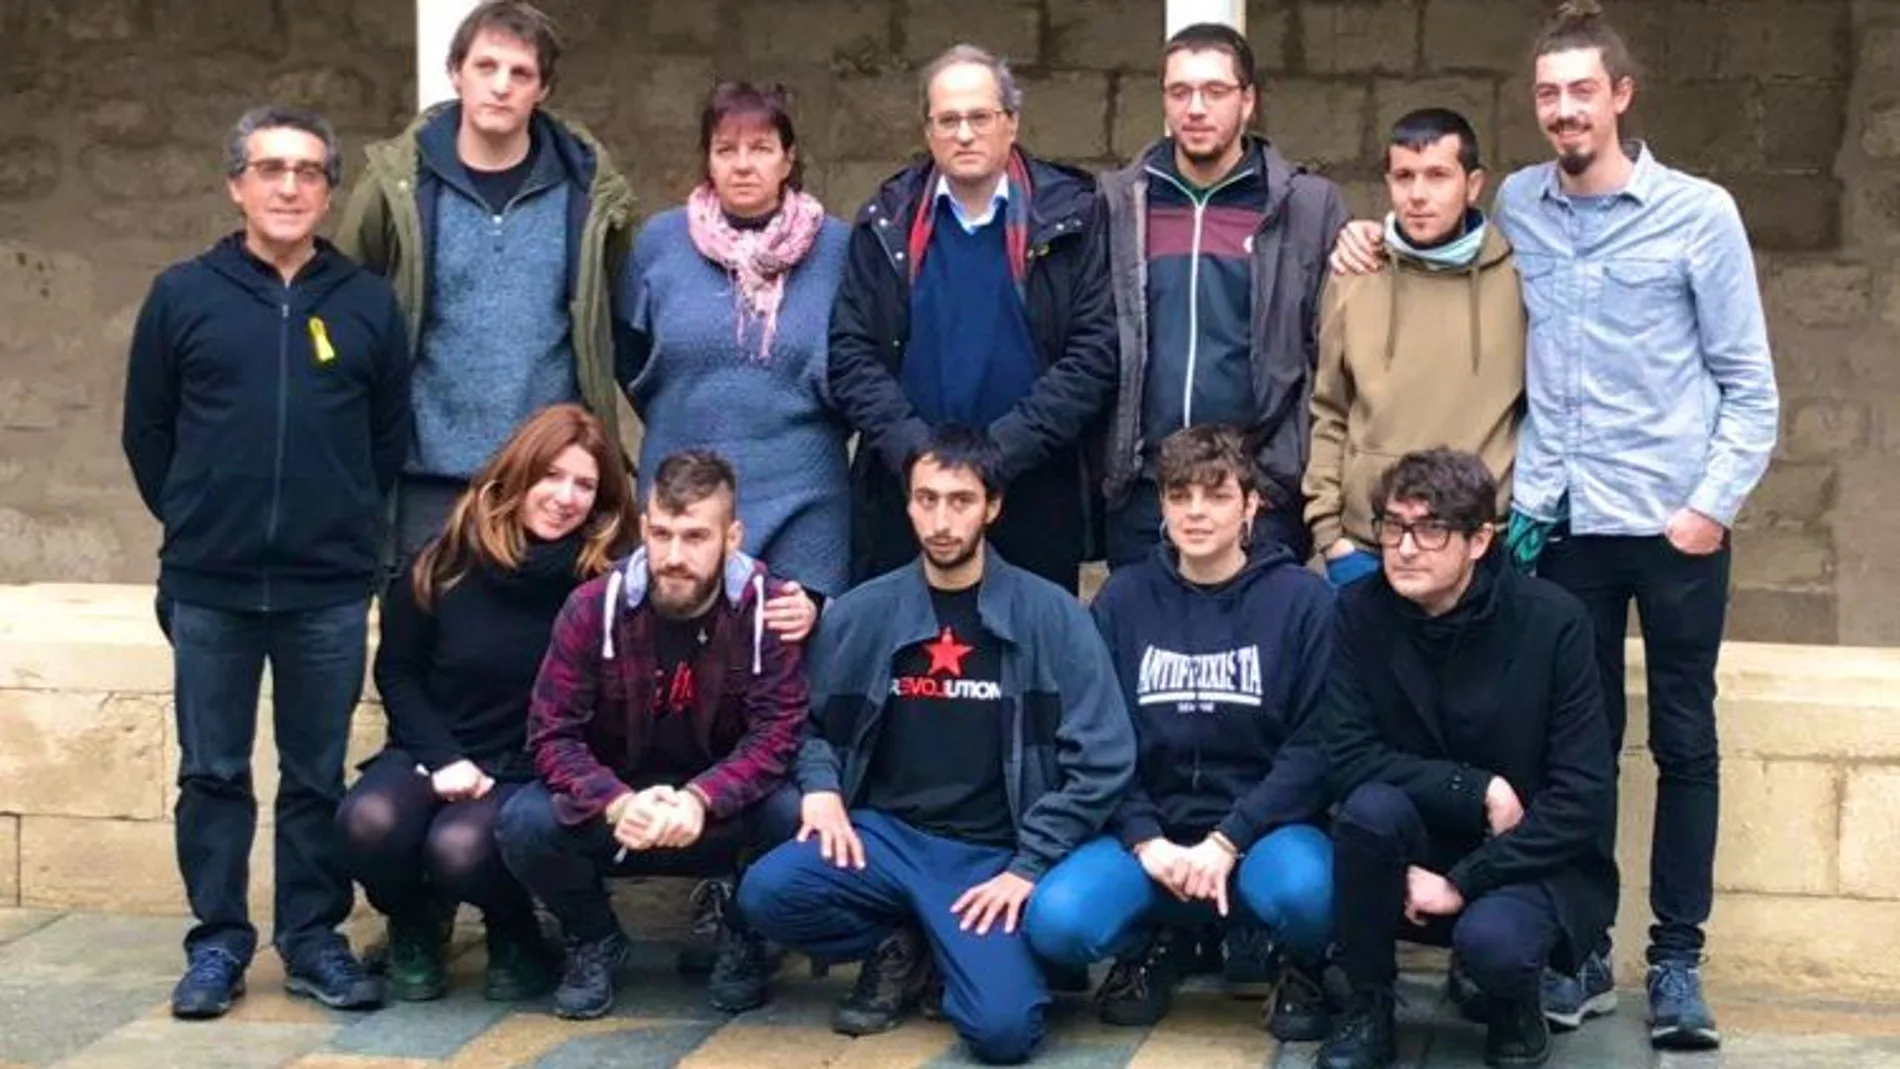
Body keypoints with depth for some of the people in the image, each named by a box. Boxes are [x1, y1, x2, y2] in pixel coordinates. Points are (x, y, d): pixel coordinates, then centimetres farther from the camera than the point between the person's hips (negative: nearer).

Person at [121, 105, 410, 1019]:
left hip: (331, 589, 0)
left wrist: (347, 523, 10)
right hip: (209, 586, 0)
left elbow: (391, 434, 10)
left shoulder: (369, 304, 3)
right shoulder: (183, 295, 1)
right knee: (213, 773, 7)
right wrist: (198, 525, 11)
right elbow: (147, 432, 8)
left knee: (318, 775, 8)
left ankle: (314, 938, 19)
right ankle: (217, 941, 17)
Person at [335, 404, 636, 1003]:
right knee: (369, 821, -29)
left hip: (529, 772, -2)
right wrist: (445, 759, -7)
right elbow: (397, 672, 6)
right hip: (434, 754, 3)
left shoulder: (607, 579, -8)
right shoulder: (450, 563, 0)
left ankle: (515, 938, 3)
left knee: (459, 846, -33)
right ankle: (414, 931, 6)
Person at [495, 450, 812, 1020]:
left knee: (795, 816, -32)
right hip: (616, 805, 1)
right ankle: (594, 939, 6)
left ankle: (743, 936, 3)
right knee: (525, 822, -27)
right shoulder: (593, 606, -14)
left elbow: (778, 732, -19)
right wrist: (615, 803, -33)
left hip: (724, 810, -1)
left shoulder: (769, 606, -16)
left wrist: (700, 800, -36)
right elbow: (551, 732, -14)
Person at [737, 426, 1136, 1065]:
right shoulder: (860, 613, 5)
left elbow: (1103, 760, -5)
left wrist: (1029, 867, -11)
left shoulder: (1049, 616, -3)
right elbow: (811, 722, 16)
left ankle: (946, 948, 11)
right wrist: (820, 785, -6)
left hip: (991, 854, -2)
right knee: (767, 893, -27)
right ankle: (900, 951, 4)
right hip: (885, 835, 3)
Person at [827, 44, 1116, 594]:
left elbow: (1096, 350, -5)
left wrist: (1001, 449, -13)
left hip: (1034, 496, -1)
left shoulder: (1069, 217, 0)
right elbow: (850, 353, 3)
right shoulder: (887, 222, 7)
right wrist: (914, 448, -11)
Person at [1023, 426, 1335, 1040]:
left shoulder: (1302, 600, -2)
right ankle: (1155, 942, 10)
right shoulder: (1122, 601, 6)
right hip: (1151, 831, 2)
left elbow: (1314, 747, -8)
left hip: (1265, 827, -2)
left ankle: (1306, 968, 2)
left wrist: (1228, 841, -17)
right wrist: (1145, 840, -12)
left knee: (1304, 891, -37)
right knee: (1055, 922, -26)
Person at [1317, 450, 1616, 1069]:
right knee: (1371, 807, -29)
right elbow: (1349, 757, -14)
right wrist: (1477, 790, -22)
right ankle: (1368, 1011, -7)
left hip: (1533, 856, -2)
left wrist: (1464, 882, -20)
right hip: (1422, 848, 3)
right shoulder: (1362, 613, -8)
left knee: (1490, 937, -33)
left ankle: (1516, 1011, 5)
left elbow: (1583, 797, -16)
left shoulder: (1551, 622, -15)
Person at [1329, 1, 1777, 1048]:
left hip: (1675, 524, -2)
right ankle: (1584, 949, 19)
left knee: (1683, 741, 6)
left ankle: (1677, 959, 16)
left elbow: (1749, 382, -2)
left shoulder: (1699, 212, -4)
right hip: (1561, 523, 2)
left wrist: (1716, 500, -11)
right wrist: (1380, 243, 5)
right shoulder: (1517, 204, 4)